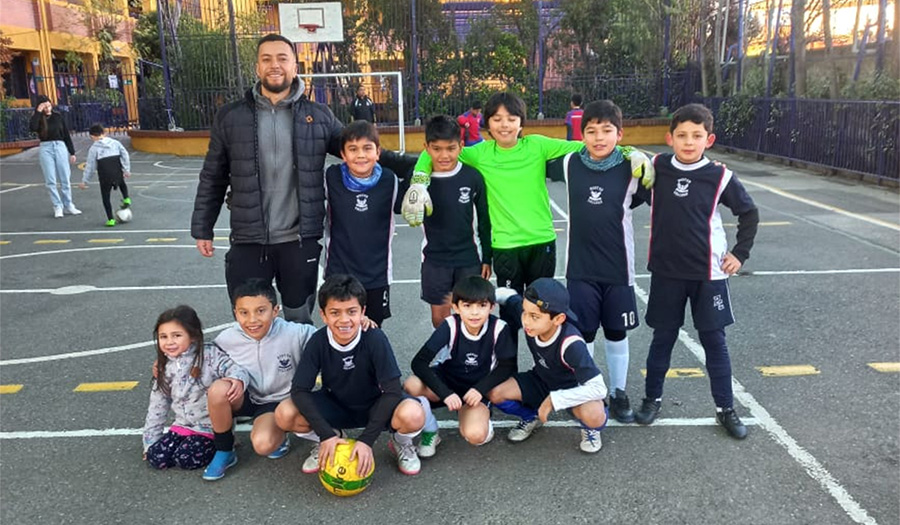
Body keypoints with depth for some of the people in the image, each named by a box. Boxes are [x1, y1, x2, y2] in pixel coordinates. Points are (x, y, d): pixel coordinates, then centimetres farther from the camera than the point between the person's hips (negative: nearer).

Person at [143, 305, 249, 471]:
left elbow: (235, 369, -22)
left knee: (185, 458, -20)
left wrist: (238, 379, -48)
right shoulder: (165, 368, 4)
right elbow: (157, 406, 12)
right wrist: (150, 441, 14)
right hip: (183, 425, 6)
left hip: (212, 427, -6)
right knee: (155, 457, -8)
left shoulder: (209, 354, -13)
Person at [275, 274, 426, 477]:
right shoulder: (318, 342, -19)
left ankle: (401, 442, 3)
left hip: (375, 407, -2)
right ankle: (330, 440, 7)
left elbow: (392, 390, -25)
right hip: (336, 406, 3)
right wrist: (326, 435, -28)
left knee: (413, 416, -35)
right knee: (285, 414, -24)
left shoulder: (375, 339, -25)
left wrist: (367, 439, -29)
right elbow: (299, 390, -18)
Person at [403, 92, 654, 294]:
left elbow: (581, 147, -1)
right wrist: (419, 182, -12)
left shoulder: (537, 145, -2)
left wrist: (629, 153, -10)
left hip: (542, 242, 1)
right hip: (505, 246, -1)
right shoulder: (481, 153, -2)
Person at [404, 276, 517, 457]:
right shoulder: (450, 326, -21)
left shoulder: (499, 328, -21)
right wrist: (445, 393, -33)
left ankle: (483, 421, 8)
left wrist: (480, 389, -22)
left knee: (475, 435, -30)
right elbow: (419, 362, -23)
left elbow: (507, 366, -9)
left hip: (477, 389, -1)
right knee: (411, 385, -30)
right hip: (447, 381, 1)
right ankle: (430, 433, -4)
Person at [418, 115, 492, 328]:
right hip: (435, 259, 1)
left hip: (469, 258, 0)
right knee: (439, 314, 9)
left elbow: (484, 220, 0)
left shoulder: (473, 177, -10)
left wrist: (486, 258, 3)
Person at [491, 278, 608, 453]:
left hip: (572, 388, -5)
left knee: (593, 415, -37)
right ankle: (532, 417, 14)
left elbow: (598, 388, -38)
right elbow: (508, 294, -4)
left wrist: (553, 399, -35)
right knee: (495, 393, -18)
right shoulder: (528, 314, -25)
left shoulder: (571, 344, -38)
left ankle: (590, 429, 4)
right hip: (541, 381, 5)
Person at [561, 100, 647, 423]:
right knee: (582, 334, 8)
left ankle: (618, 393, 30)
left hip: (618, 268, 0)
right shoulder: (570, 164, -5)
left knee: (616, 333, 13)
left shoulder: (631, 169, -7)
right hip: (580, 268, 0)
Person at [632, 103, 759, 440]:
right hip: (666, 272, 1)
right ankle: (652, 398, 28)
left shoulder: (719, 177, -7)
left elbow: (749, 213, 6)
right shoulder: (656, 168, -5)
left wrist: (740, 253, 2)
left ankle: (725, 409, 22)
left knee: (714, 340, 8)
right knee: (663, 337, 12)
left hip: (708, 273, -1)